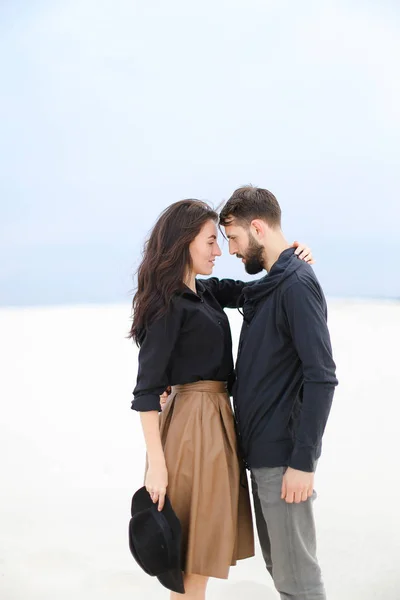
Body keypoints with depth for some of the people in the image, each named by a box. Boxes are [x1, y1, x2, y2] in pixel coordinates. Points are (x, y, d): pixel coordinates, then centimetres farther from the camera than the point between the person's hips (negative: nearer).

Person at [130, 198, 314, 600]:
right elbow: (146, 390, -17)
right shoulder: (168, 304, -14)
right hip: (193, 421, -9)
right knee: (194, 560, 0)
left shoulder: (206, 291, 11)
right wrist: (156, 464, -20)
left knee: (200, 556, 15)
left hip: (216, 418, 9)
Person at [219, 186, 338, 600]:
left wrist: (303, 462, -21)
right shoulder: (269, 286, 14)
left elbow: (321, 377, -20)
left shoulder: (297, 284, -14)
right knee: (277, 564, 16)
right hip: (261, 449, 9)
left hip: (283, 456, -9)